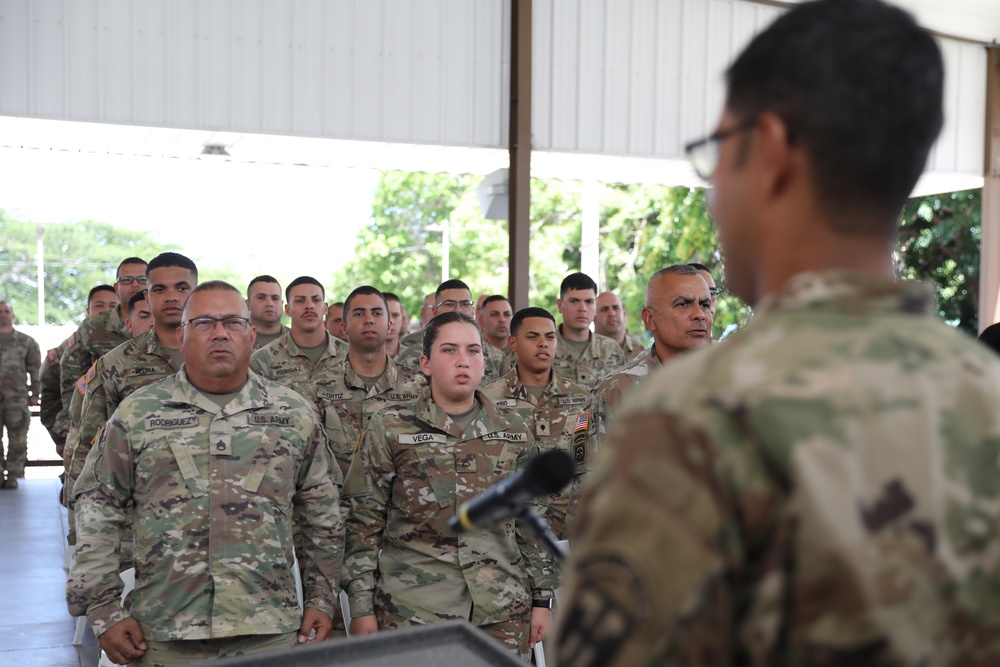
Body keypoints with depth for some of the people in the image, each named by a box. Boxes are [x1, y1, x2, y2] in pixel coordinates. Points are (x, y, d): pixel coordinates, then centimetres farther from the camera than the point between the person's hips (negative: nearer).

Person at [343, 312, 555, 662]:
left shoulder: (513, 430, 8)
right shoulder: (388, 429, 0)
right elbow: (363, 523, 0)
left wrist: (541, 598, 10)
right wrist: (362, 609, -4)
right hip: (412, 612, -2)